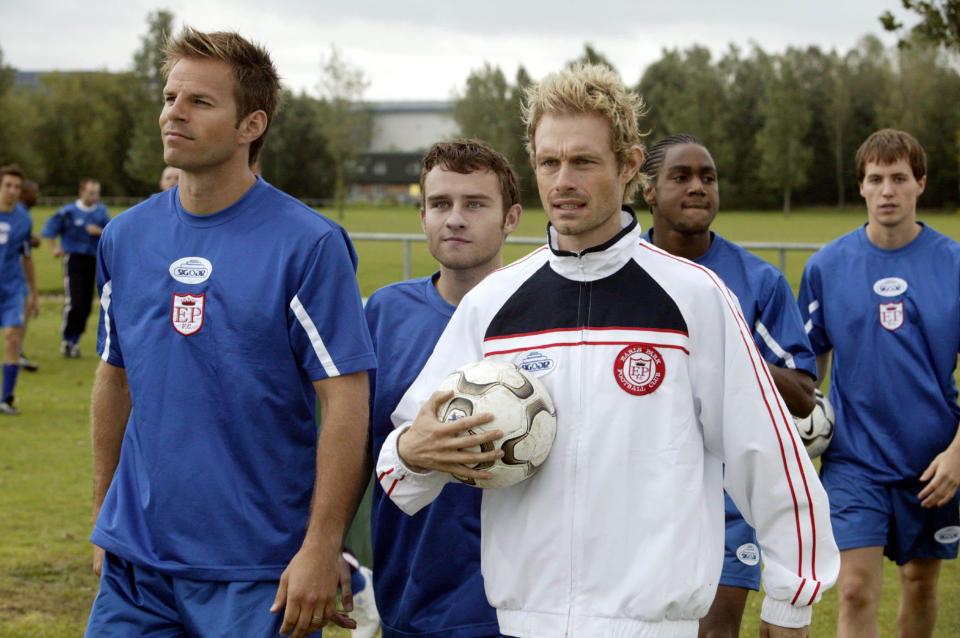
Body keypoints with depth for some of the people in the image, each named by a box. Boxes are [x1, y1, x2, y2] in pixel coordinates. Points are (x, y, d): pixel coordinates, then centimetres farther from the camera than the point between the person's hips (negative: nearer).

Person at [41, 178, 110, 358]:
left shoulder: (101, 211, 5)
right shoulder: (69, 211, -5)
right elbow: (49, 228, 3)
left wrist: (100, 231, -13)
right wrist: (54, 248, -4)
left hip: (93, 260, 4)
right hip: (73, 259, -4)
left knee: (86, 304, 3)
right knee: (75, 302, -13)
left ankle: (75, 342, 15)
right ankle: (66, 340, 2)